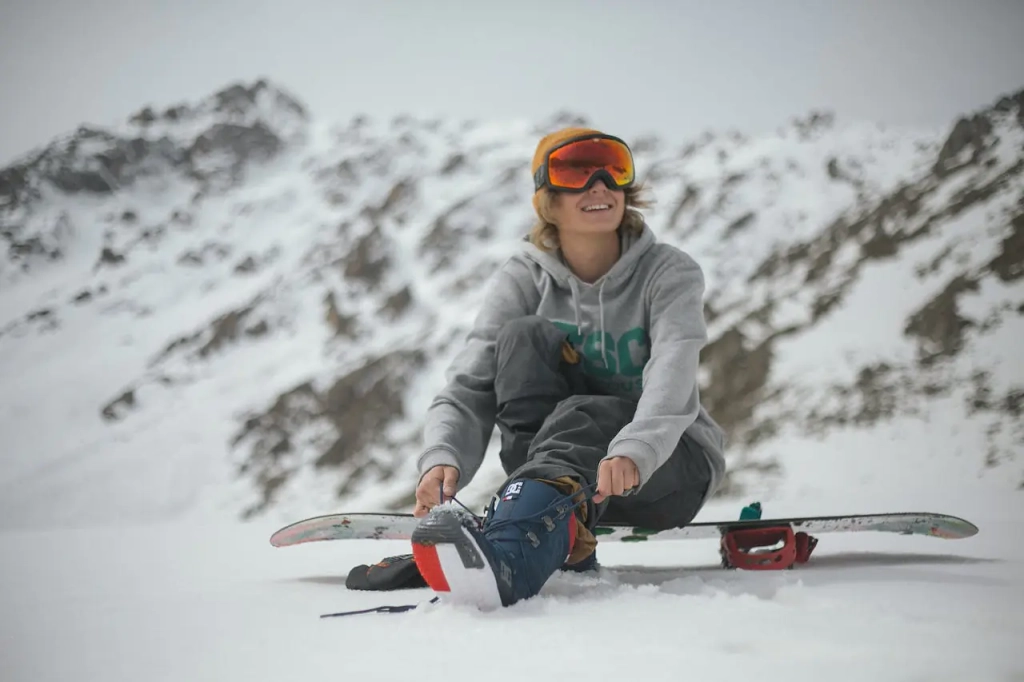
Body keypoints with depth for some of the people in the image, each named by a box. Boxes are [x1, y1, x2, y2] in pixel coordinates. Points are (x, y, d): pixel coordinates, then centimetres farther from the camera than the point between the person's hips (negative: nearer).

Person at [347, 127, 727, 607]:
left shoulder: (669, 272, -10)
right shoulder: (521, 280, -5)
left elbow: (672, 375, -29)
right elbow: (468, 388, -16)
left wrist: (632, 451, -50)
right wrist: (442, 459, -38)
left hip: (671, 464, -2)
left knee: (580, 416, -35)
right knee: (525, 336, -22)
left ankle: (508, 555, -64)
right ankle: (560, 541, -35)